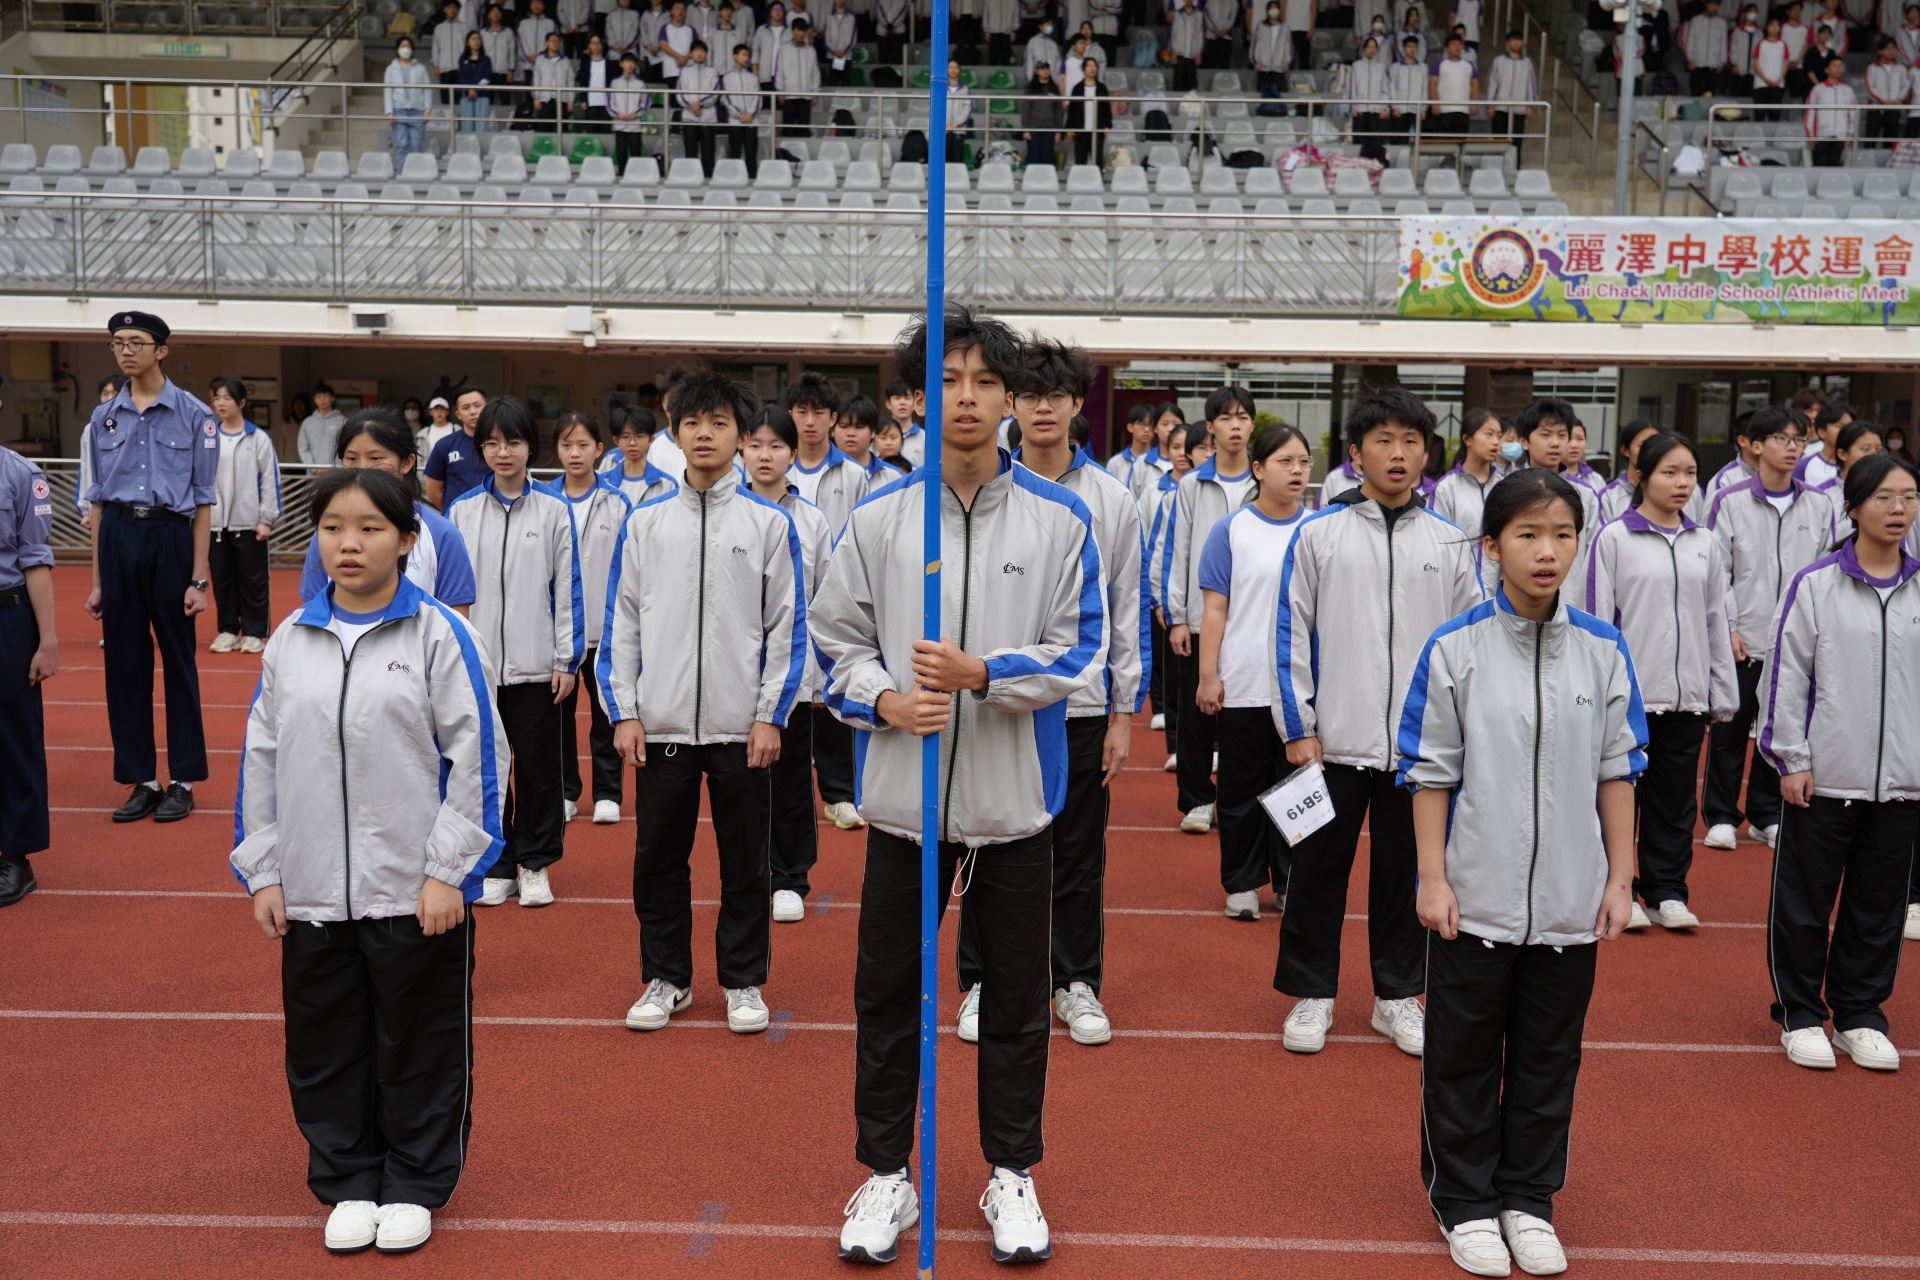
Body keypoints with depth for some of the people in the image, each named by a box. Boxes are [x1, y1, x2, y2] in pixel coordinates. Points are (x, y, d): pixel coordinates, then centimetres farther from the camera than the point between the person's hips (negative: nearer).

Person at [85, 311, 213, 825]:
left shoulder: (194, 415, -3)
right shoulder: (103, 417, 9)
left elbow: (203, 501, -3)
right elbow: (98, 499, 11)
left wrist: (198, 579, -8)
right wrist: (97, 581, 9)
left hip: (171, 537, -4)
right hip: (118, 538, 4)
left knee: (178, 661, 5)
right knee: (125, 663, 7)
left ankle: (183, 780, 15)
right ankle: (141, 780, 17)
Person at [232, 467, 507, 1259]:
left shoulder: (439, 635, -7)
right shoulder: (288, 642, 5)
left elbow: (476, 755, -8)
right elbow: (260, 759, 10)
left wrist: (449, 870, -11)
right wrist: (261, 872, 6)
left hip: (418, 890, -4)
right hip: (312, 892, 4)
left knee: (420, 1045, 8)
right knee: (325, 1046, 13)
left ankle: (415, 1186, 27)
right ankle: (348, 1182, 32)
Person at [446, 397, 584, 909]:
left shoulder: (554, 511, 0)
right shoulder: (461, 511, 4)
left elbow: (567, 587, 0)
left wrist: (568, 659, -3)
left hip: (535, 666, -1)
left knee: (538, 766, 6)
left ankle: (535, 864, 19)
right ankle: (495, 865, 20)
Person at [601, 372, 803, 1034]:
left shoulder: (771, 522, 0)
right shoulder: (644, 522, 5)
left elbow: (787, 627, -1)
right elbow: (621, 621, 6)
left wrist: (770, 716, -6)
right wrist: (624, 712, -1)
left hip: (742, 726, -2)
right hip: (660, 724, 2)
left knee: (744, 861, 8)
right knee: (658, 857, 10)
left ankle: (744, 981, 22)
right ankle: (666, 979, 25)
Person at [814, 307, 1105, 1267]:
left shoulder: (1060, 519, -3)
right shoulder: (876, 518, 0)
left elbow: (1079, 653, -4)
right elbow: (836, 640, 5)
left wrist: (981, 673, -19)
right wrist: (884, 701, -15)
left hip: (1015, 796, 0)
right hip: (904, 791, 1)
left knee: (1016, 996, 12)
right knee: (888, 992, 11)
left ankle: (1011, 1174, 31)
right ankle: (885, 1174, 29)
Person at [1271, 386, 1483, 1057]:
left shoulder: (1449, 543, 5)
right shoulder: (1318, 535, -2)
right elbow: (1291, 633, -2)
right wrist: (1297, 727, -6)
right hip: (1334, 739, -2)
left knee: (1406, 871, 12)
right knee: (1319, 868, 7)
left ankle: (1398, 995, 26)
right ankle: (1312, 994, 21)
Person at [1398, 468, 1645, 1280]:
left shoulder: (1603, 651, -1)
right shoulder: (1455, 650, -8)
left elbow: (1618, 773, 5)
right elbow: (1430, 774, -5)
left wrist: (1620, 879, 4)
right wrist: (1433, 879, -7)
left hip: (1570, 904, 2)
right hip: (1474, 899, -2)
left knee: (1549, 1058, 15)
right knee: (1464, 1058, 11)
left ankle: (1529, 1198, 32)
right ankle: (1465, 1200, 28)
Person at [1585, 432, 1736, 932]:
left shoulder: (1705, 544, 9)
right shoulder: (1613, 539, -3)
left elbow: (1716, 622, 12)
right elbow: (1598, 615, -5)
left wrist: (1723, 693, 11)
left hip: (1688, 694, 4)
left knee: (1676, 797, 10)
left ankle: (1667, 891, 19)